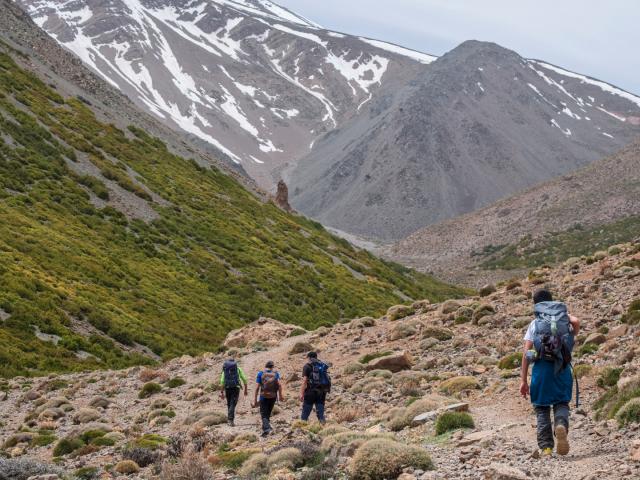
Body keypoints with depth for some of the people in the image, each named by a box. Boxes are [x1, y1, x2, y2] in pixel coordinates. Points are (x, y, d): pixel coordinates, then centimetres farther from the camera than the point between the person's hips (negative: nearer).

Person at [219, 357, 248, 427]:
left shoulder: (225, 369, 13)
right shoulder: (238, 368, 10)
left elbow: (222, 381, 2)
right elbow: (244, 379, 5)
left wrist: (222, 392, 3)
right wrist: (246, 389, 12)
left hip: (227, 388, 2)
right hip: (236, 387, -2)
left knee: (229, 404, 17)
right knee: (233, 404, -8)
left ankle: (230, 419, 21)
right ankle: (230, 418, -25)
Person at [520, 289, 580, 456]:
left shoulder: (535, 324, 6)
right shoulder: (563, 317, 10)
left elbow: (526, 353, -1)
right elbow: (576, 322, -14)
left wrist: (523, 380, 1)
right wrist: (571, 338, 9)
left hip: (541, 368, -1)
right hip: (562, 368, 1)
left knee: (542, 408, 10)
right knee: (562, 402, 12)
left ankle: (546, 447, 3)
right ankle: (561, 424, -21)